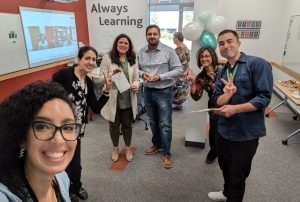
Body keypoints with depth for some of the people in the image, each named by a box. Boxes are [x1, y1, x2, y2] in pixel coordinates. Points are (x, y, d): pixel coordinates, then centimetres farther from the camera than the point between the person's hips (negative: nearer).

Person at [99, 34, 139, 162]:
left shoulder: (133, 60, 5)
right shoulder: (108, 58, -5)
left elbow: (136, 78, 4)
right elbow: (102, 78, -7)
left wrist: (136, 85, -18)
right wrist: (113, 74, -26)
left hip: (128, 100, 2)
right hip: (113, 99, -2)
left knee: (127, 125, 15)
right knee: (114, 125, 15)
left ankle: (128, 148, 37)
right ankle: (115, 149, 38)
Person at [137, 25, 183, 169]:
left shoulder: (168, 51, -10)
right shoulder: (141, 52, 2)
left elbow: (179, 70, -11)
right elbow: (137, 69, 11)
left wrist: (160, 77, -20)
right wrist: (142, 74, -12)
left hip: (164, 92, -5)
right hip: (148, 91, 5)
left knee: (165, 124, 1)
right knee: (153, 121, 19)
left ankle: (166, 153, 16)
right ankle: (157, 144, 40)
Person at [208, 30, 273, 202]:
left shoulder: (258, 64, -14)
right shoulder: (222, 72, 6)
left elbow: (264, 98, -19)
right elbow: (218, 101, 0)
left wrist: (235, 108, -25)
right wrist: (227, 94, -22)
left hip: (246, 133, -6)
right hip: (224, 130, 7)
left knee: (238, 175, 12)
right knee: (225, 167, 26)